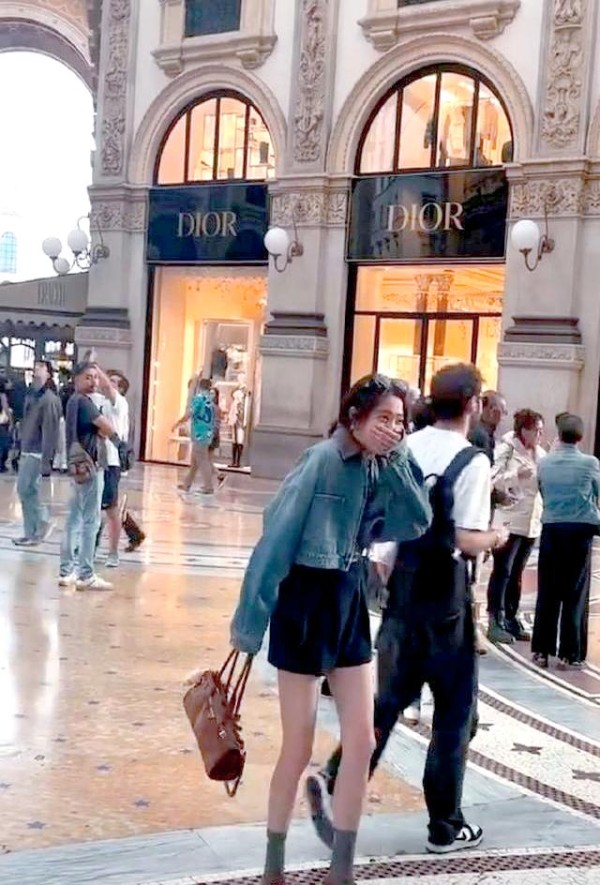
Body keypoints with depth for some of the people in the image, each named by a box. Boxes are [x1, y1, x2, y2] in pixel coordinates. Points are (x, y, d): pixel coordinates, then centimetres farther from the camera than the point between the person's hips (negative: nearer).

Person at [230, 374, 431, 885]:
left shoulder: (381, 468, 5)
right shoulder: (322, 460, -17)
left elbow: (417, 523, -3)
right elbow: (277, 538, -17)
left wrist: (397, 460, -11)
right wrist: (251, 617, -16)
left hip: (351, 604, 7)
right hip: (305, 604, -7)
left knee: (362, 740, 7)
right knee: (299, 746, 3)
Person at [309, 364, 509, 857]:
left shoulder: (407, 447, 4)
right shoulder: (473, 461, -14)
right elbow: (467, 542, -19)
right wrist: (496, 537, 1)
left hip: (402, 590, 5)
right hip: (445, 600, -5)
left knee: (387, 698, 12)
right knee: (455, 711, 9)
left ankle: (335, 780, -6)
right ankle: (446, 826, 18)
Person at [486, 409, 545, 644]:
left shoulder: (540, 454, 12)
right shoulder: (506, 449, -8)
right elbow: (491, 480, -17)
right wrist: (517, 475, -25)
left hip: (532, 522, 7)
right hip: (508, 521, -6)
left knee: (516, 573, 13)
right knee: (502, 571, -4)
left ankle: (511, 619, 21)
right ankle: (496, 622, -1)